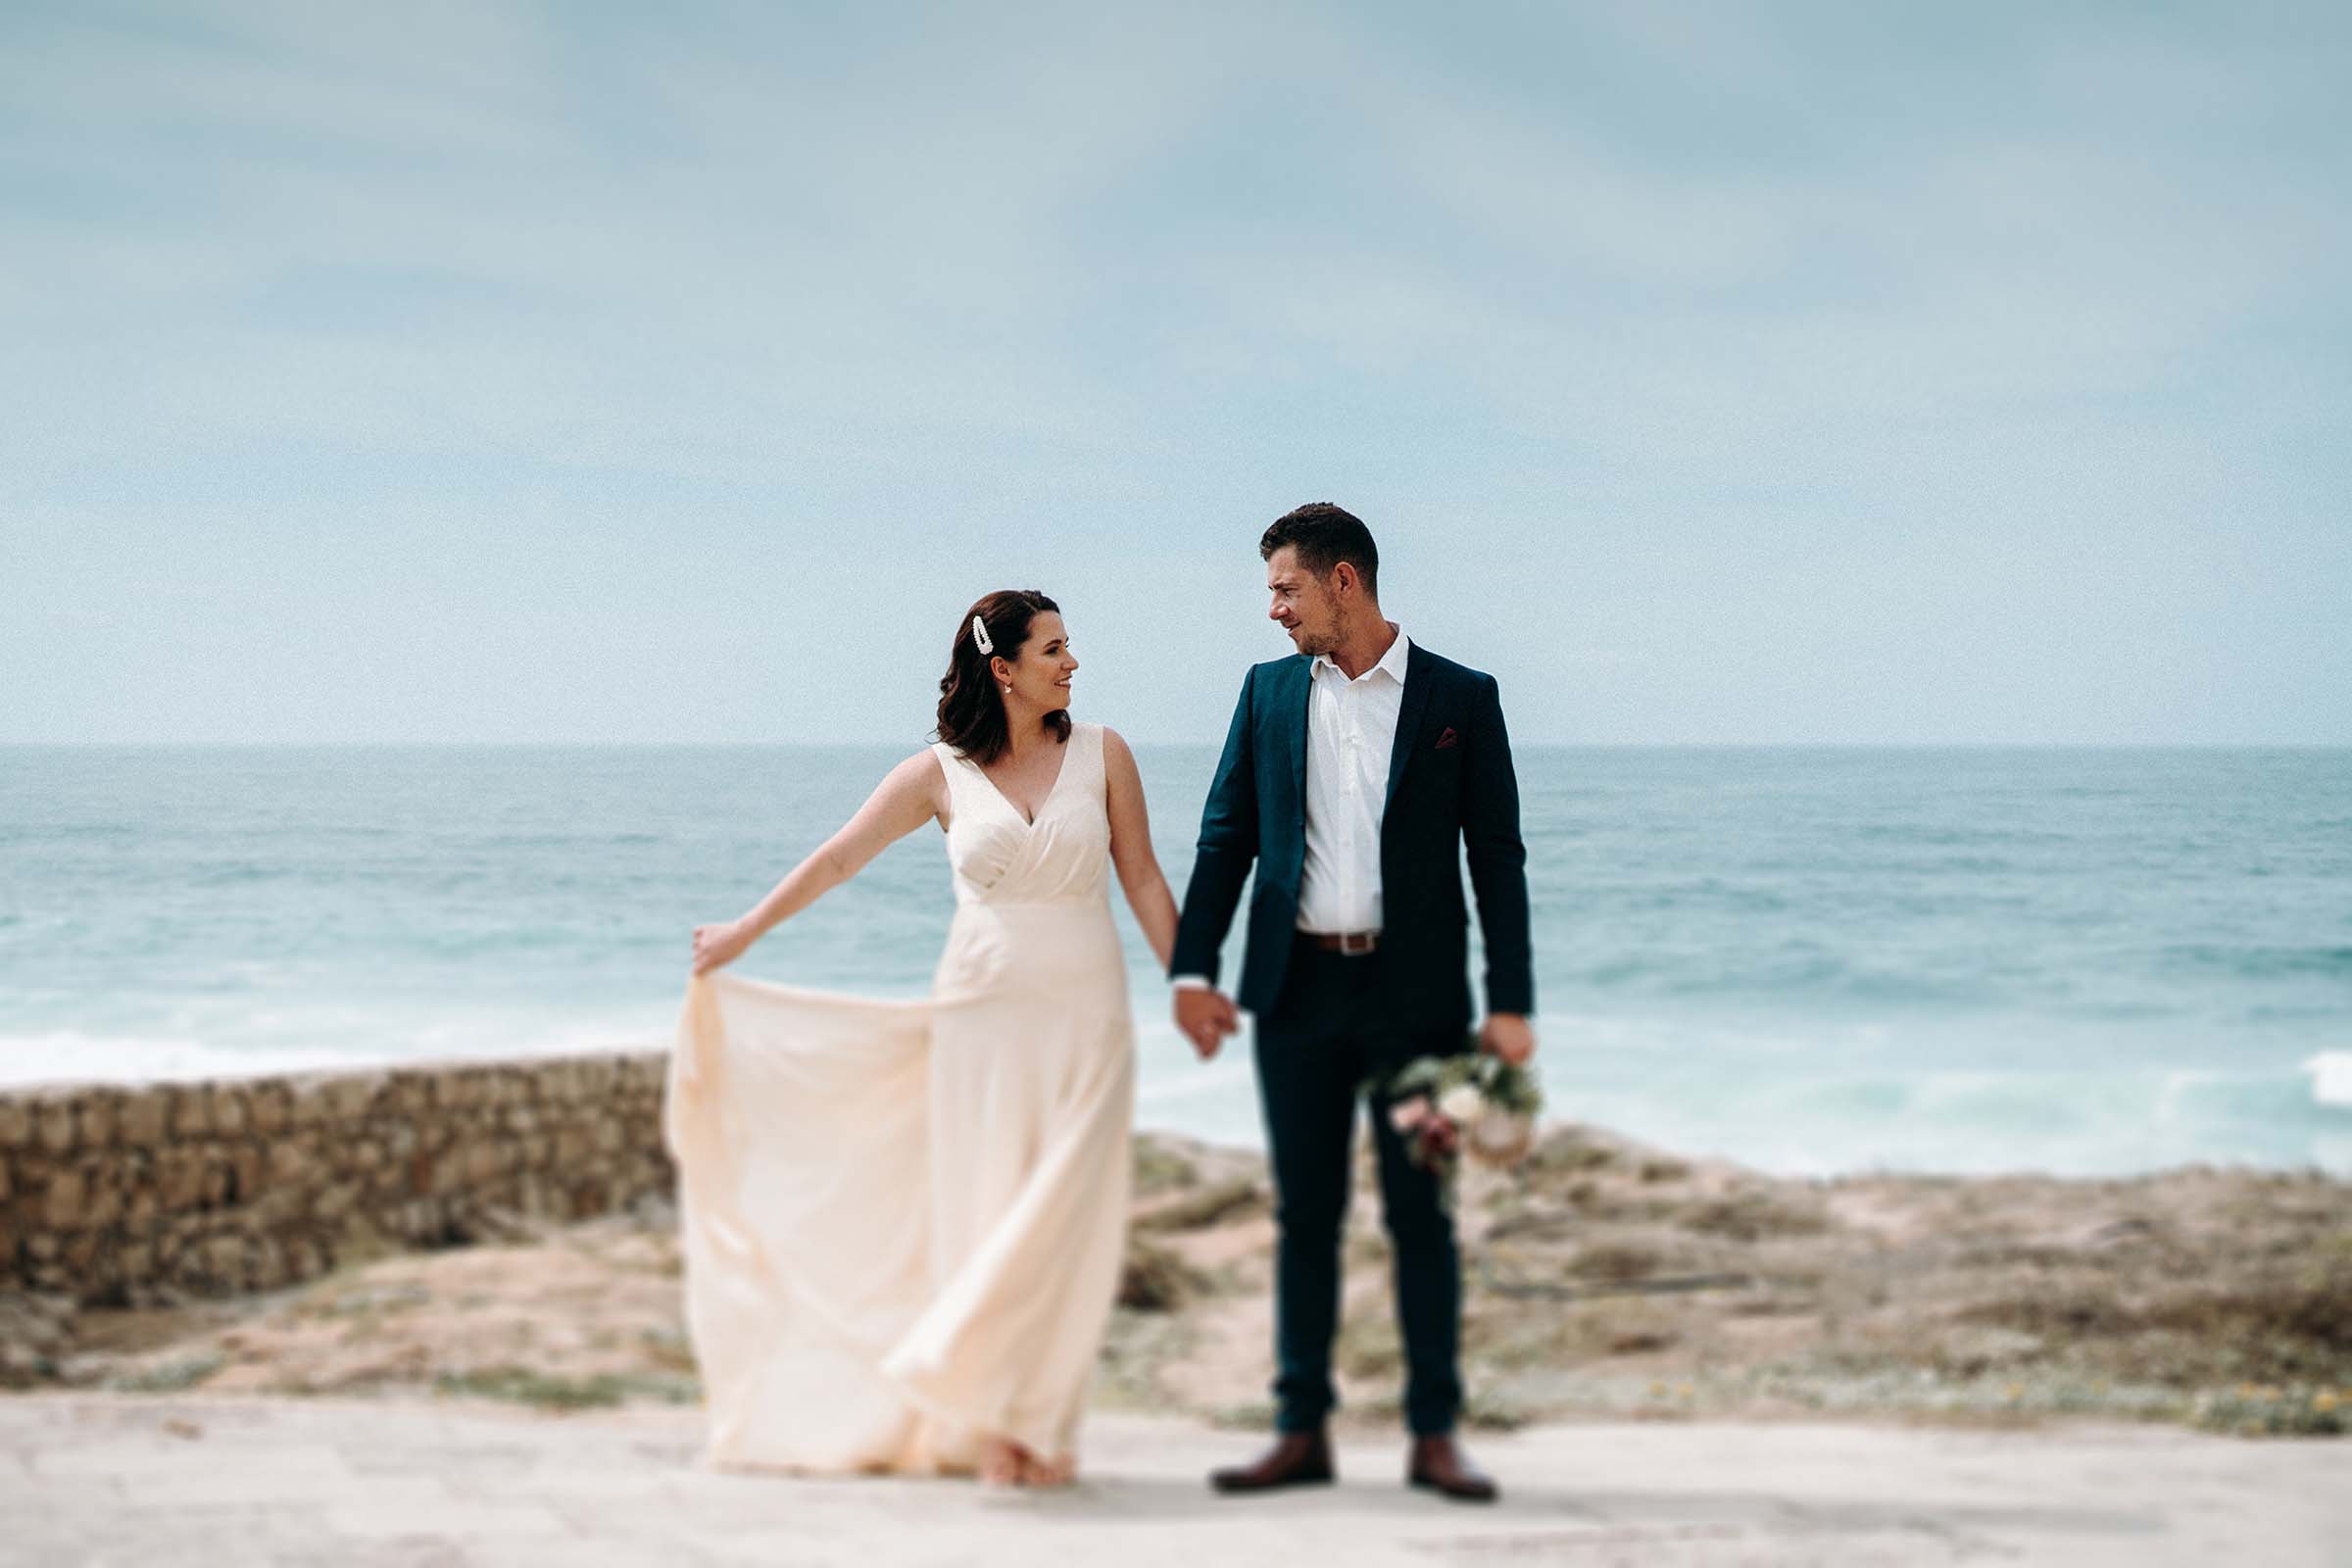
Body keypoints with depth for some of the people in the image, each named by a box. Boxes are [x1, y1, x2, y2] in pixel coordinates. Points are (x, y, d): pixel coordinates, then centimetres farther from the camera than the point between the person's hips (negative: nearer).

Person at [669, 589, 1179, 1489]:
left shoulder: (1100, 754, 3)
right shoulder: (942, 774, 1)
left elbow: (1142, 879, 6)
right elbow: (838, 859, 7)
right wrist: (743, 934, 11)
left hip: (1084, 1018, 0)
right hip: (981, 1018, 0)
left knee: (1062, 1221, -4)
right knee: (984, 1217, 1)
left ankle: (1037, 1425, 6)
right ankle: (989, 1425, 10)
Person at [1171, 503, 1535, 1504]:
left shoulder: (1460, 698, 0)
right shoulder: (1268, 692, 9)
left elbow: (1497, 859, 0)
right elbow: (1225, 838, 8)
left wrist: (1509, 1003, -6)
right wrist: (1192, 970, -2)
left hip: (1414, 993, -2)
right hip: (1299, 990, 3)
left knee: (1421, 1214, 1)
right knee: (1305, 1214, 6)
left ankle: (1434, 1436, 8)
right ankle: (1301, 1432, 12)